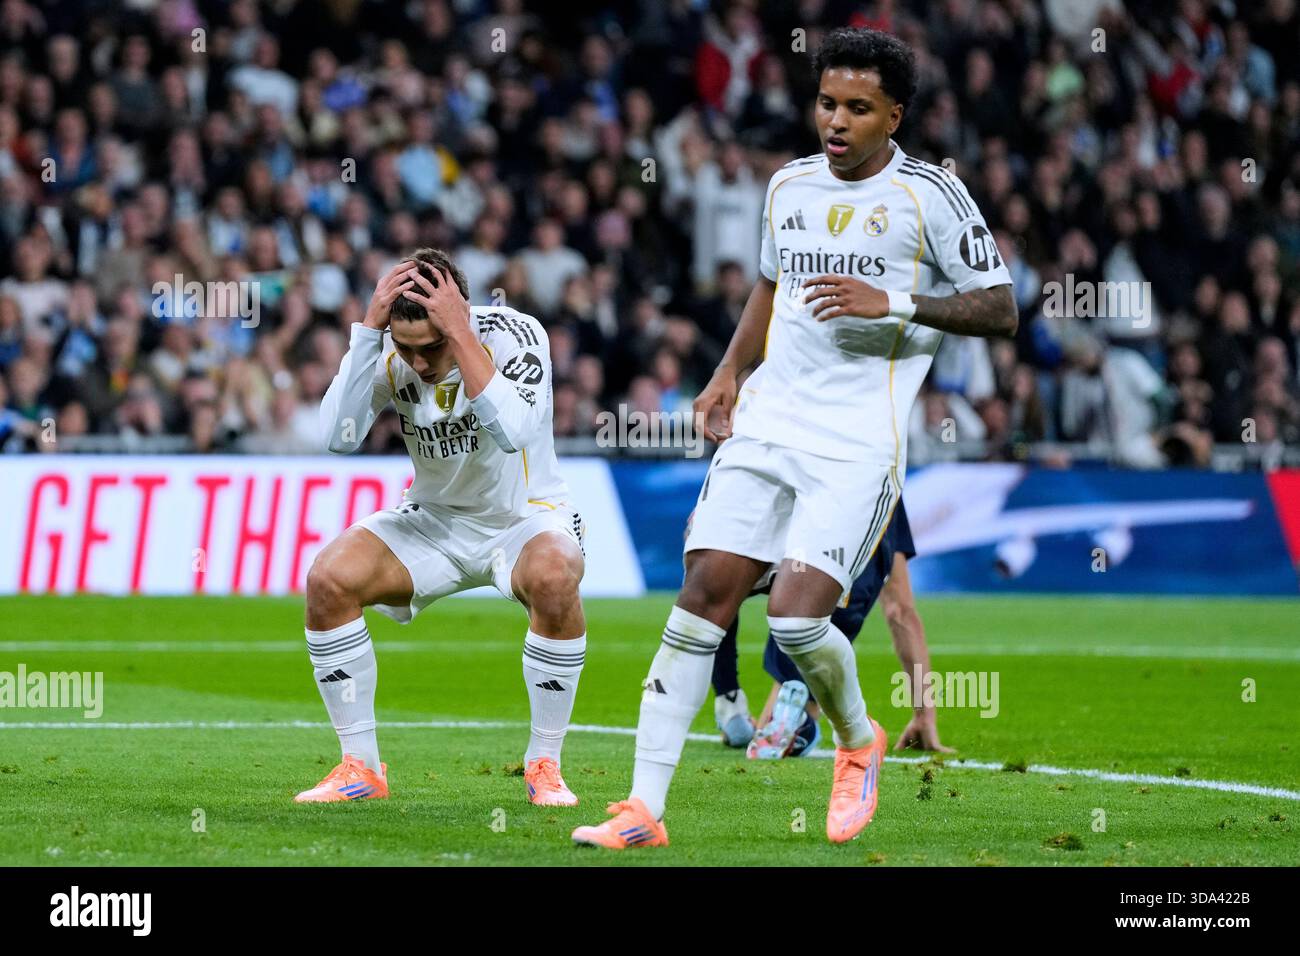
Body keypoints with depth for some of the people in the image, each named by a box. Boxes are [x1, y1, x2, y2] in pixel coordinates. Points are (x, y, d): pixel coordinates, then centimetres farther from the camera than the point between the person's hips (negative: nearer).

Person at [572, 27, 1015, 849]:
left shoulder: (929, 194, -3)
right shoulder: (790, 186, 14)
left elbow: (999, 311, -4)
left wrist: (893, 303, -15)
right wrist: (730, 373, 19)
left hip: (860, 442, -5)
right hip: (768, 422, 5)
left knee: (797, 618, -18)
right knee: (704, 594, -7)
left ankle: (859, 743, 15)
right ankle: (644, 809, -6)